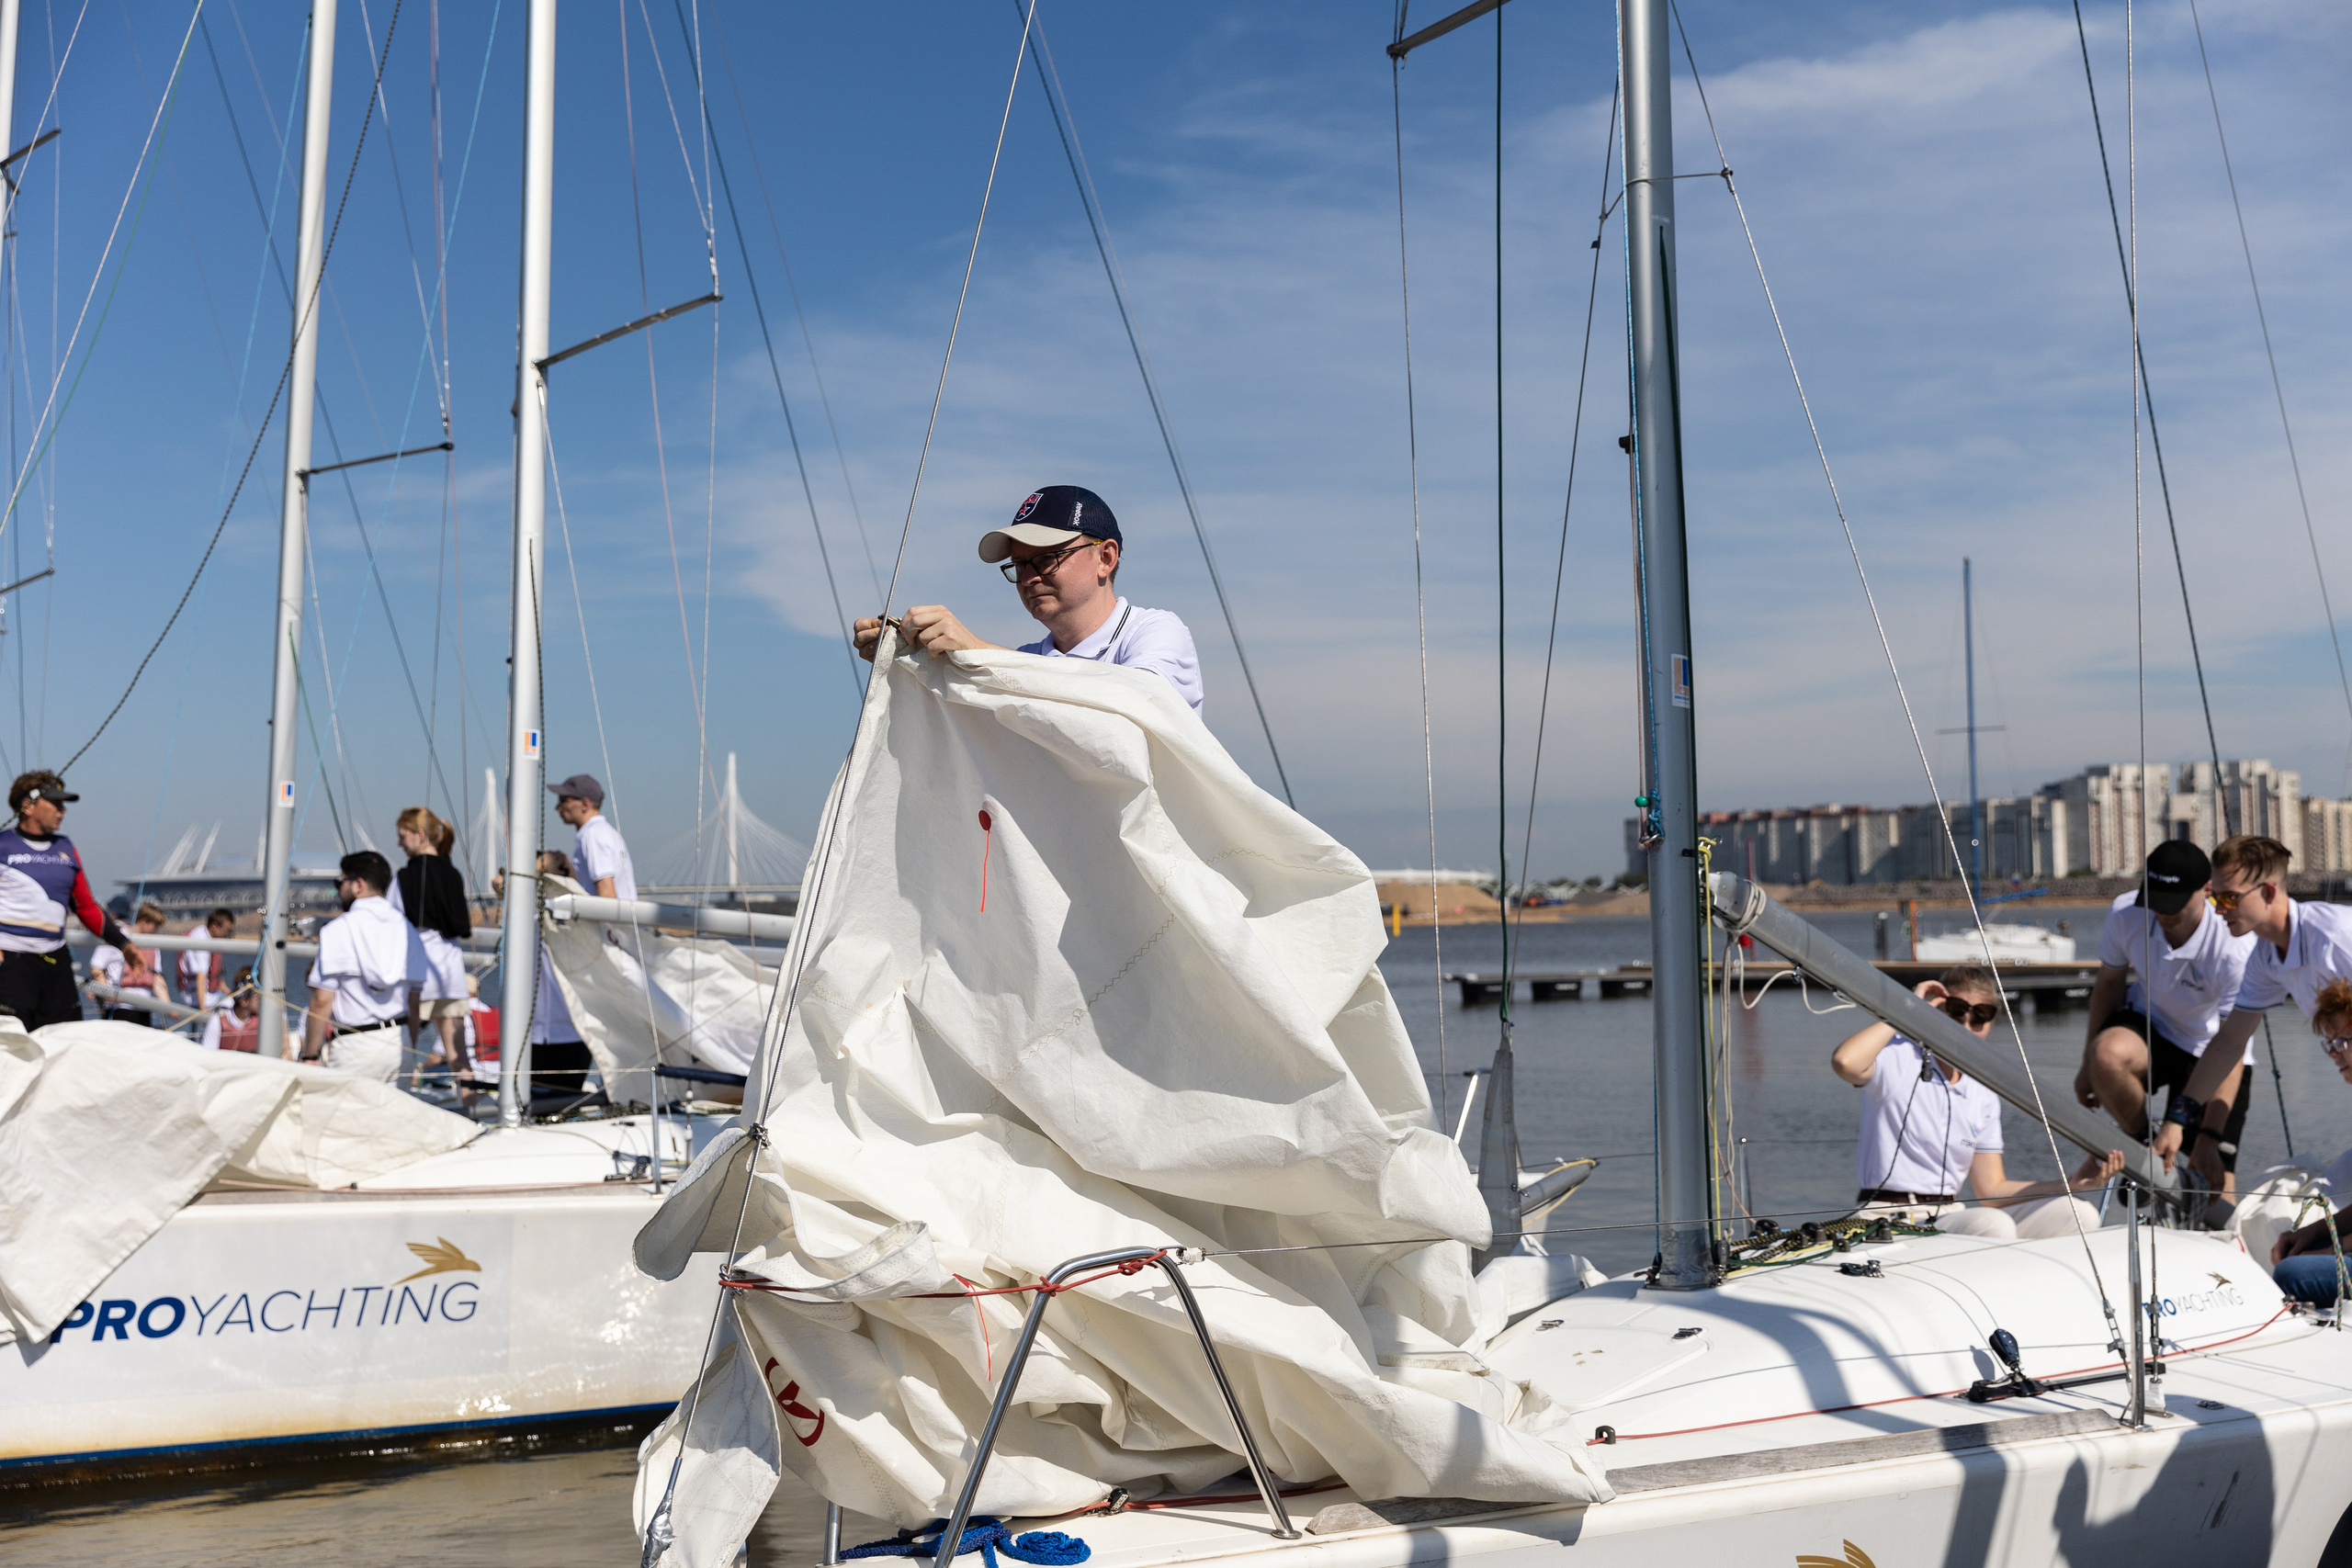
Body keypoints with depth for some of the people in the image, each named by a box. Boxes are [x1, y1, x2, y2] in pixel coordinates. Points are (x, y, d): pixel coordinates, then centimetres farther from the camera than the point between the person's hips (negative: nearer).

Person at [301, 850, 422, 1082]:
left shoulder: (338, 929, -6)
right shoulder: (406, 928, 8)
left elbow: (322, 1000, -10)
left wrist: (310, 1056, -4)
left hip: (354, 1045, -5)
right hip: (400, 1040, 5)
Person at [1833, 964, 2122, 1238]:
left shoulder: (1984, 1098, 17)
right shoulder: (1897, 1059, -3)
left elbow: (1992, 1189, 14)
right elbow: (1845, 1062, -28)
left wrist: (2075, 1184, 2)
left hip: (1951, 1217, 7)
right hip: (1892, 1220, -7)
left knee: (2078, 1213, -10)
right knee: (1993, 1225, -34)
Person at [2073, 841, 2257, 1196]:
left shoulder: (2235, 947, -30)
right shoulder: (2125, 914, -19)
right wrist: (2089, 1065, 5)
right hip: (2148, 1028, 2)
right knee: (2108, 1052, -35)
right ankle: (2144, 1149, -9)